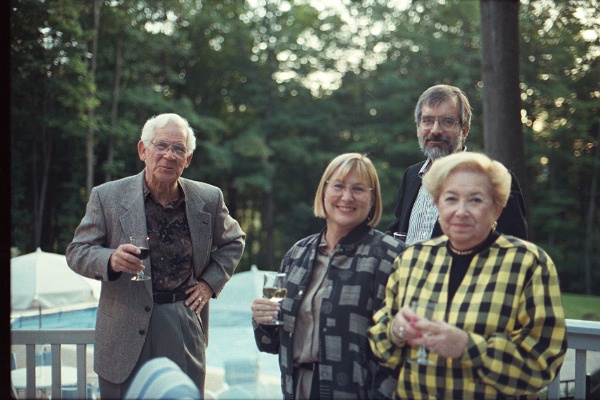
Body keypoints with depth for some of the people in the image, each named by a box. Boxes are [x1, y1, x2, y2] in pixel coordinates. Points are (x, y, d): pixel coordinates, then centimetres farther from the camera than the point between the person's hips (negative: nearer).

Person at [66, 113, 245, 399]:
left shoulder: (209, 199, 5)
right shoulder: (107, 197, -2)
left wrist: (210, 282, 7)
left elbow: (233, 241, 21)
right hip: (126, 329, -1)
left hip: (186, 319, 2)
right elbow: (77, 252, 0)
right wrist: (111, 259, -21)